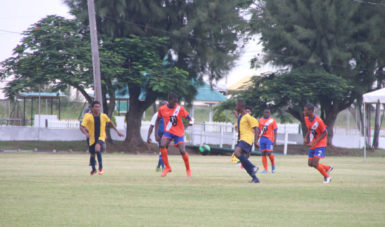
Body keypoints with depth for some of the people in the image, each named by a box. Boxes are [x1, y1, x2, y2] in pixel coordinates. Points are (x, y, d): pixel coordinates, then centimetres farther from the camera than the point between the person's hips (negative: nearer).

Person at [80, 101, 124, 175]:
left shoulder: (103, 116, -6)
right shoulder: (88, 116, -14)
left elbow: (110, 122, 15)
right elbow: (82, 127, -21)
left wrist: (117, 131, 15)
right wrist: (86, 133, -41)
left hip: (101, 137, -1)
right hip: (92, 138, 1)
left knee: (97, 148, -31)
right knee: (92, 155, 12)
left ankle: (100, 166, -15)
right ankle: (93, 169, 41)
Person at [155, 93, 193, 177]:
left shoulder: (180, 108, -7)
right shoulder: (162, 109, -3)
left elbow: (188, 118, -4)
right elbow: (158, 120, 11)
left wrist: (190, 121, -29)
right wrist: (156, 134, 6)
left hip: (179, 133, -1)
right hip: (168, 132, 1)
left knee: (182, 151, -14)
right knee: (162, 145, -26)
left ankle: (188, 169, 13)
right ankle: (167, 167, -9)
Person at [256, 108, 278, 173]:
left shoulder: (272, 120, 1)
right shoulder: (260, 120, 13)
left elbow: (275, 131, -1)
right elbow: (259, 131, 18)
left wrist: (275, 140, -10)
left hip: (269, 139, -4)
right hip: (262, 138, 4)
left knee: (269, 153, -16)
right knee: (263, 154, 1)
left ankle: (273, 164, 11)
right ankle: (265, 169, 3)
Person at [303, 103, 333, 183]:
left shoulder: (318, 121, -23)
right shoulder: (306, 119, 0)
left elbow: (325, 133, -16)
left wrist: (314, 142, -21)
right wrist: (306, 138, -3)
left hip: (320, 144, -8)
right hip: (312, 145, 8)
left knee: (315, 163, -15)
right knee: (310, 163, 5)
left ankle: (327, 177, 8)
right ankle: (328, 168, 26)